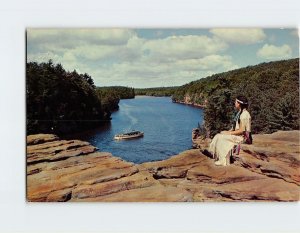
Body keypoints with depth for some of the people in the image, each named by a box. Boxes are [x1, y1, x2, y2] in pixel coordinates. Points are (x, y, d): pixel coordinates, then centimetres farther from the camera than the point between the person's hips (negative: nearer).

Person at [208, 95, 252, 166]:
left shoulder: (244, 114, -19)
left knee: (221, 138, -16)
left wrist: (229, 133, -16)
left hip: (242, 136, -9)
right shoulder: (240, 112, 12)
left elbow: (241, 130, -22)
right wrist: (229, 131, 2)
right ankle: (220, 158, -4)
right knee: (218, 136, -3)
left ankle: (223, 161, -9)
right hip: (237, 134, 9)